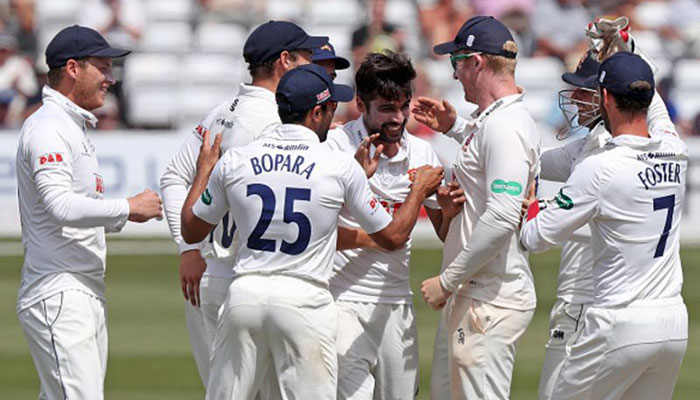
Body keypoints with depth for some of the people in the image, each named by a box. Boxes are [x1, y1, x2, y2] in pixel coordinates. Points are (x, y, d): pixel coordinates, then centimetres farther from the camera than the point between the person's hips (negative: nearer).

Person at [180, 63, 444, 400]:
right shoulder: (340, 166, -4)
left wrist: (204, 170, 31)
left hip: (244, 293, 3)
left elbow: (191, 231, 16)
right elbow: (393, 237, 7)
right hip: (305, 299, -3)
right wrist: (419, 189, 24)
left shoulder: (234, 161, 3)